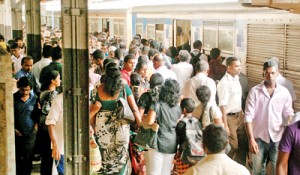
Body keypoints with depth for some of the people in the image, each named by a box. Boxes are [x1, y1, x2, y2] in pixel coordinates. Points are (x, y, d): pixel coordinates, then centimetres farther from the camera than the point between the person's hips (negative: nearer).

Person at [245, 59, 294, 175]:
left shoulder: (284, 92, 0)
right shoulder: (255, 91, -6)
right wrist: (251, 139, -15)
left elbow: (288, 114, 5)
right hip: (259, 137, -1)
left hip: (278, 138, 1)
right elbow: (249, 116, -8)